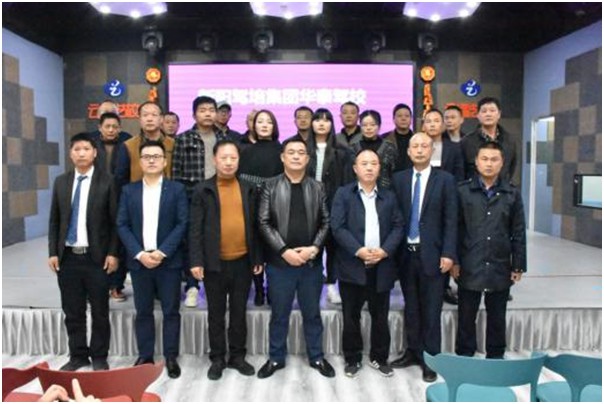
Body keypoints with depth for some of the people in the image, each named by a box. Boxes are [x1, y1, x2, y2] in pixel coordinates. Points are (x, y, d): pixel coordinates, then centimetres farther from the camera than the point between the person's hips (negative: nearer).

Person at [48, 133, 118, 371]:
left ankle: (99, 357, 22)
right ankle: (78, 355, 28)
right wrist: (53, 252, 3)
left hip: (97, 257, -3)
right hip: (67, 257, 4)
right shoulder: (61, 182, 9)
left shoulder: (107, 182, -4)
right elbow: (54, 221, 10)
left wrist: (113, 253, -10)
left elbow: (115, 221, -5)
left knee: (100, 312, 8)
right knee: (72, 312, 12)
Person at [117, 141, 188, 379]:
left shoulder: (177, 189, 2)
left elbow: (183, 223, -5)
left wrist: (162, 252, -15)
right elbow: (122, 225, 2)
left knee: (171, 311, 5)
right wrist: (139, 254, -11)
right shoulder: (129, 191, 8)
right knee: (143, 312, 10)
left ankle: (171, 358, 16)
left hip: (169, 261, -2)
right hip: (139, 261, 2)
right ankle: (145, 356, 22)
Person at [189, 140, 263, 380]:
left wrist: (258, 258, 4)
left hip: (242, 262, 2)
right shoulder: (203, 190, -1)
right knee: (216, 314, 10)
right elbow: (195, 228, -4)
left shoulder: (249, 189, 6)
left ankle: (237, 356, 26)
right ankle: (217, 358, 24)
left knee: (239, 313, 12)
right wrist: (196, 261, -11)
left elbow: (254, 226, 6)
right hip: (214, 263, -2)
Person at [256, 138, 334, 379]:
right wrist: (284, 251, -14)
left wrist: (314, 248, -12)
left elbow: (326, 222, 3)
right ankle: (276, 358, 27)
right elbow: (264, 223, -6)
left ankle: (317, 357, 29)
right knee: (279, 314, 11)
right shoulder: (270, 186, 0)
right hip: (280, 262, -1)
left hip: (312, 261, 2)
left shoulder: (317, 188, 7)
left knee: (312, 313, 14)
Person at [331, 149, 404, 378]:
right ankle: (352, 359, 22)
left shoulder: (389, 196, 11)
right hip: (352, 265, -2)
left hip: (381, 266, 3)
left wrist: (385, 250, -11)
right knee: (351, 316, 7)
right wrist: (358, 250, -17)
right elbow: (337, 227, -8)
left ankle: (379, 357, 27)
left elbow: (398, 227, 5)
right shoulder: (343, 194, 1)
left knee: (380, 316, 11)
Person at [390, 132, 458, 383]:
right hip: (406, 253, 3)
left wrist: (448, 254, -10)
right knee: (411, 308, 14)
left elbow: (451, 220, -4)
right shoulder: (399, 179, 6)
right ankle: (413, 352, 29)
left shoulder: (445, 179, -1)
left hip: (432, 254, -3)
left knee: (431, 310, 5)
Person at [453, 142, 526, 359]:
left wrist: (518, 265, 3)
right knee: (466, 316, 9)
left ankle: (496, 357, 29)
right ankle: (464, 356, 24)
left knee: (497, 317, 14)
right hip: (469, 266, -1)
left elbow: (518, 233, 5)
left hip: (500, 267, 2)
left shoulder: (512, 193, 3)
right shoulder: (462, 191, -2)